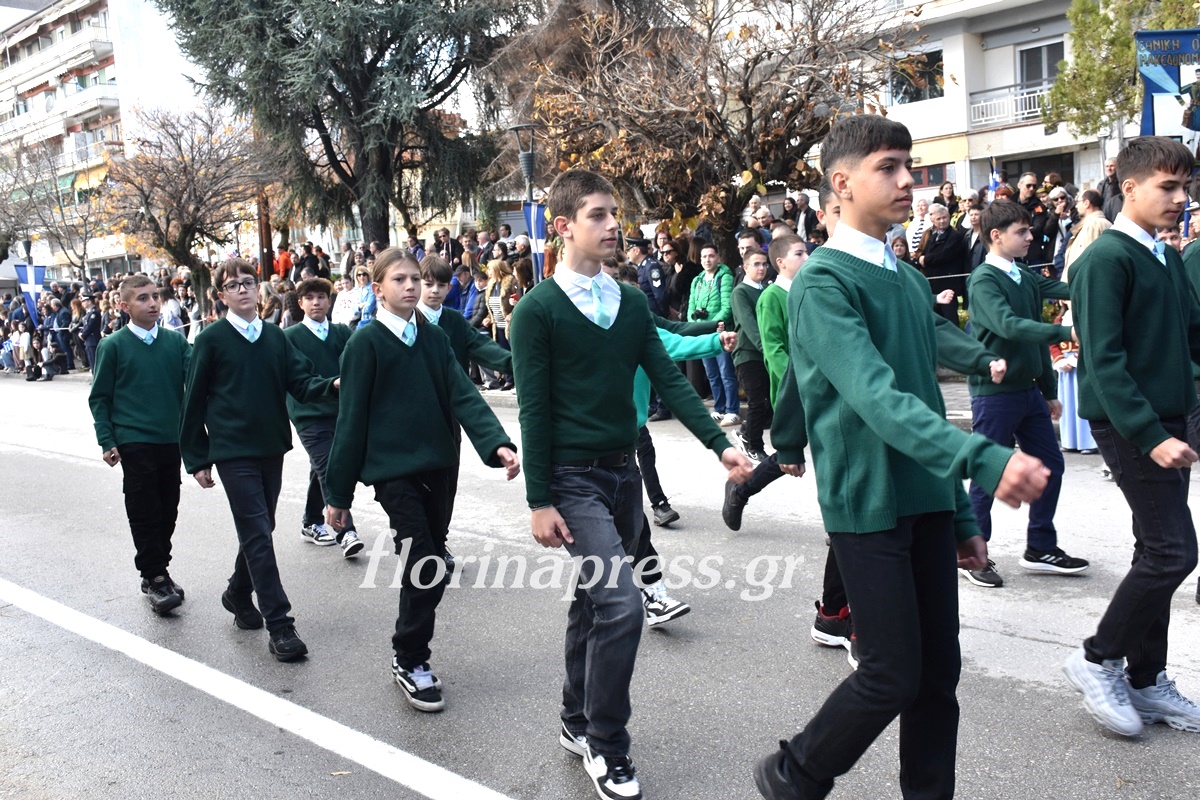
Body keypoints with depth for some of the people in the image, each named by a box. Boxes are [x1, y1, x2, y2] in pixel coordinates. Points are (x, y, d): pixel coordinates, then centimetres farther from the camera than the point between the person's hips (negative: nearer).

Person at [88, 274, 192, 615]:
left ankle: (159, 571, 26)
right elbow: (99, 397, 1)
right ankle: (154, 577, 9)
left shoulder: (176, 341, 3)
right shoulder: (113, 346, -2)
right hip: (135, 443, -3)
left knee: (167, 511, 12)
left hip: (172, 440, 3)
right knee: (144, 513, 0)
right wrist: (107, 441, -5)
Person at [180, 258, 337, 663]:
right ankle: (279, 624, -4)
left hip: (271, 447, 5)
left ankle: (238, 593, 39)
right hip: (233, 451, -5)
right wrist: (197, 459, -3)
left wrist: (333, 384, -22)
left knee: (259, 529, 16)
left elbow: (301, 382, 0)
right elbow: (194, 402, -2)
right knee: (258, 535, -7)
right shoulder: (211, 340, -5)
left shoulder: (276, 337, 7)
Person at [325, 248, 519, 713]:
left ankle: (413, 654, 33)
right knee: (424, 568, -9)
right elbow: (351, 419, -5)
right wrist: (338, 492, -4)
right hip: (394, 470, -5)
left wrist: (497, 443, -20)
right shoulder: (366, 343, -5)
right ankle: (409, 662, 11)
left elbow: (463, 396, -3)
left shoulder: (434, 339, 9)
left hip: (439, 467, 6)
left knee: (432, 569, 13)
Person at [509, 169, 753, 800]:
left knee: (594, 599, 16)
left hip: (623, 470, 6)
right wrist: (539, 501, -12)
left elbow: (668, 380, 3)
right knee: (621, 603, -13)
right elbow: (533, 410, -10)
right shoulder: (538, 310, -9)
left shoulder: (630, 300, 7)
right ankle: (606, 746, 5)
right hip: (573, 476, -6)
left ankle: (578, 722, 33)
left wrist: (719, 443, -8)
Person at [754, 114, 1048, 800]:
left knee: (939, 672, 11)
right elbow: (876, 397, -26)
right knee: (894, 675, 0)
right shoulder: (824, 281, -12)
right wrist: (985, 459, -38)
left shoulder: (911, 281, 12)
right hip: (867, 504, -7)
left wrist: (961, 516, 16)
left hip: (928, 498, 7)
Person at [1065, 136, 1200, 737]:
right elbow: (1104, 360, -19)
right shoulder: (1106, 258, -13)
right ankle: (1097, 660, 8)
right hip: (1129, 425, -9)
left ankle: (1145, 680, 24)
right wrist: (1151, 435, -23)